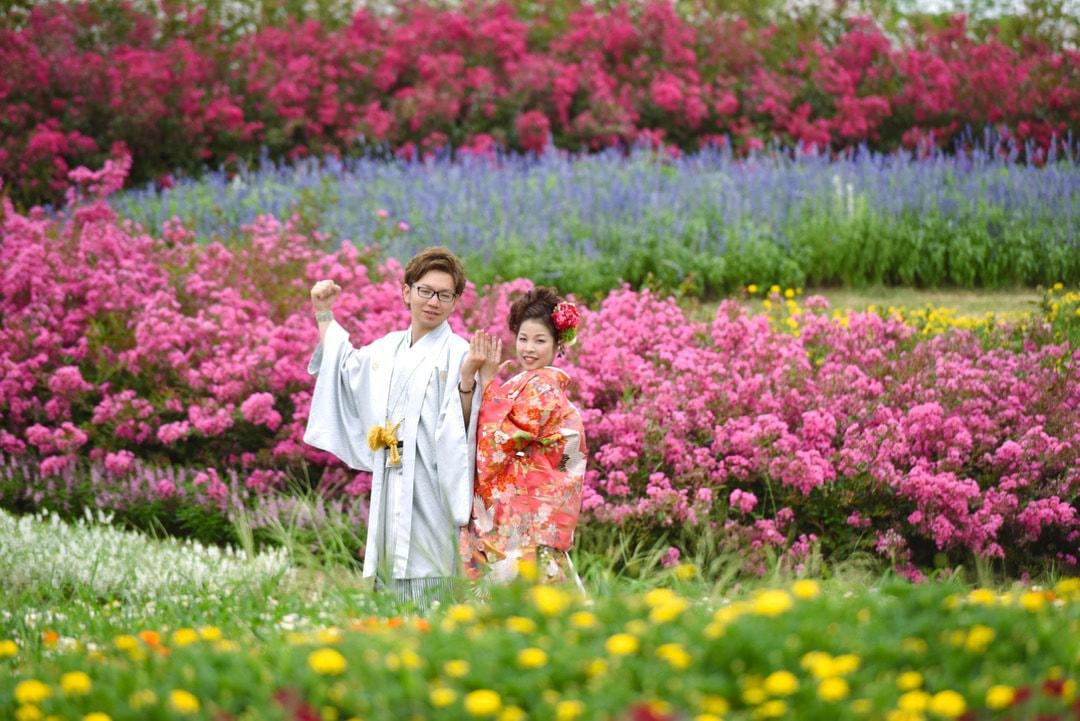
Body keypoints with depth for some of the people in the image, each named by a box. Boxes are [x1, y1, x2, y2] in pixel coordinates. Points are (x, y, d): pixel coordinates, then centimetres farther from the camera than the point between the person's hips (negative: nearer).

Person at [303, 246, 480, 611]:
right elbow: (343, 371, 36)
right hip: (390, 494, 7)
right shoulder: (387, 349, 16)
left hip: (432, 494, -7)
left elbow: (462, 429, -15)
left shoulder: (458, 354, -5)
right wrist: (324, 315, 36)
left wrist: (468, 378, -31)